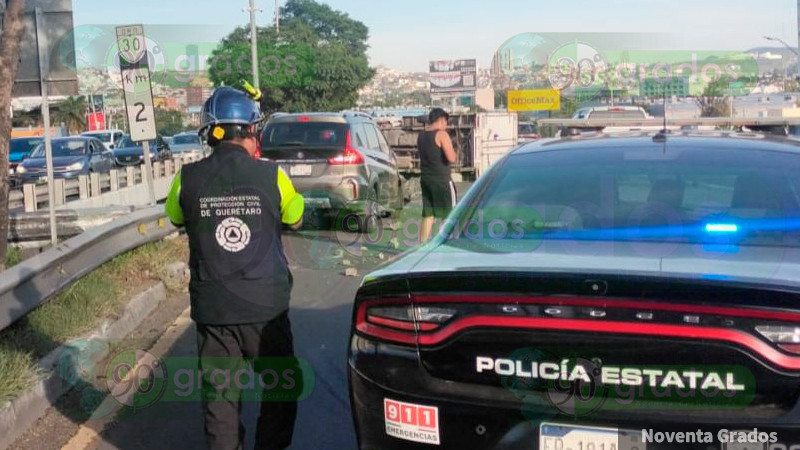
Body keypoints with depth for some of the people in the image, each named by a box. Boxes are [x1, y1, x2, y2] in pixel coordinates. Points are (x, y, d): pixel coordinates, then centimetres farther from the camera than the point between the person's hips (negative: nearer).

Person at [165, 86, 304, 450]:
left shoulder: (188, 179, -7)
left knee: (219, 394, 12)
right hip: (266, 307, -1)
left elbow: (176, 219, 14)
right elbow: (295, 218, 10)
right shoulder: (271, 176, -10)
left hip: (212, 309, 1)